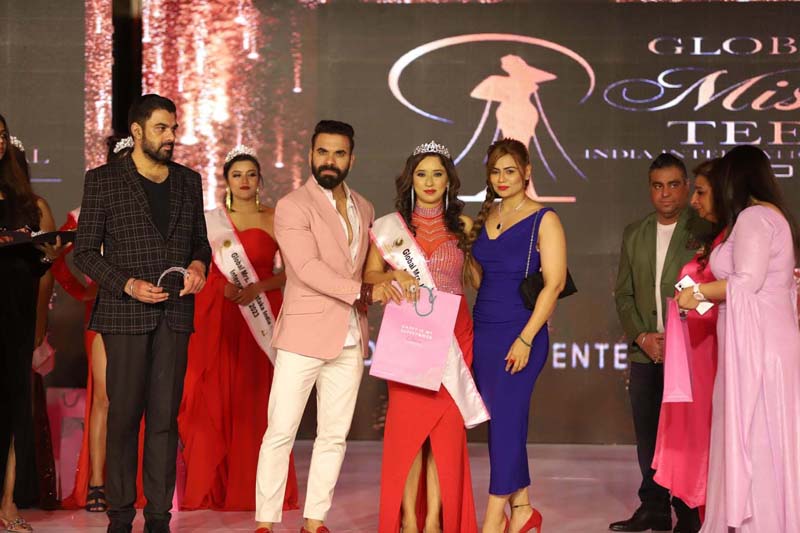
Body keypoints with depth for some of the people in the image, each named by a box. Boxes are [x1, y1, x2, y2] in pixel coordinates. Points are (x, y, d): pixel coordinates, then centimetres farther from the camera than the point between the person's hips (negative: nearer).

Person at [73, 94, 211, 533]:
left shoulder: (189, 181, 14)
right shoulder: (103, 180, 2)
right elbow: (85, 251, 1)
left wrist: (199, 265, -1)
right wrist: (127, 285, -12)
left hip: (175, 315, 3)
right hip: (125, 315, -3)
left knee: (165, 417, 2)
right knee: (124, 415, -1)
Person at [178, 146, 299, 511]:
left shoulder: (274, 220, 5)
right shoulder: (211, 220, 10)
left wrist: (258, 288, -15)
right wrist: (224, 287, -12)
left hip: (260, 316, -1)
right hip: (216, 316, 1)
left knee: (256, 399, -3)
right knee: (213, 398, -2)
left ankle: (253, 487, 2)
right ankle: (209, 487, 4)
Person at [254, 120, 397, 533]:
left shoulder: (364, 209, 14)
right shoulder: (292, 206, -5)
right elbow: (308, 268, -16)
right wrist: (363, 293, -19)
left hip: (350, 340, 6)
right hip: (304, 335, -6)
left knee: (334, 436, 7)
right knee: (280, 433, -5)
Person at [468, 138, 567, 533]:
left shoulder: (544, 220, -5)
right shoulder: (484, 217, 13)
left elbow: (554, 283, -12)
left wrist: (525, 339, -16)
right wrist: (464, 243, 5)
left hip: (520, 333, -6)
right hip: (483, 330, 6)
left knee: (506, 419, -7)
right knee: (499, 422, 8)